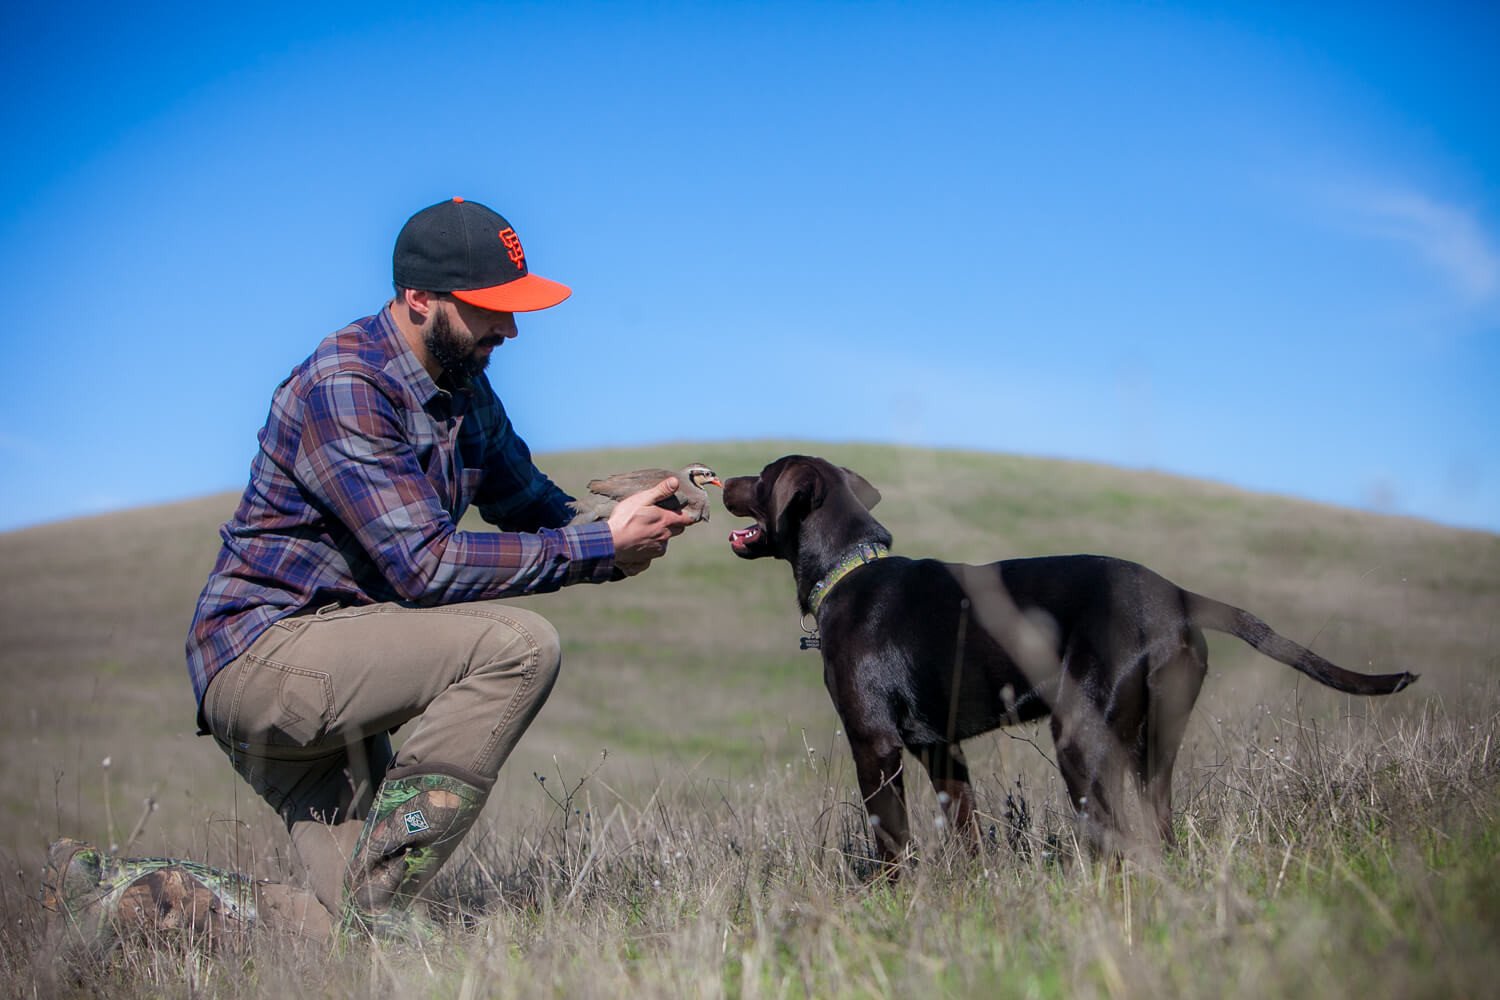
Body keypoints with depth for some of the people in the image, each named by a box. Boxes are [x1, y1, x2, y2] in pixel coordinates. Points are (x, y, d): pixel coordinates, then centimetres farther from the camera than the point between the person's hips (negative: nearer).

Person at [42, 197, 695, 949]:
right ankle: (378, 901, -19)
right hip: (262, 653, -9)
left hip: (322, 677, 9)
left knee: (356, 933, -3)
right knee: (518, 644, -26)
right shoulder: (342, 387, -18)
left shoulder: (465, 390, 10)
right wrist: (601, 546, -22)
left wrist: (624, 541, -4)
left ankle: (113, 888, 10)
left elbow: (538, 509, 18)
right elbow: (425, 565, -25)